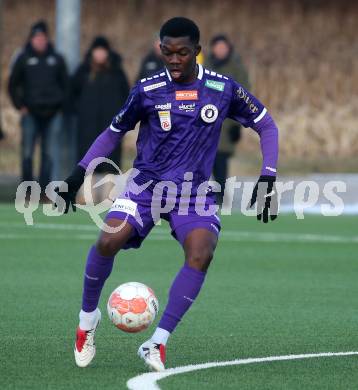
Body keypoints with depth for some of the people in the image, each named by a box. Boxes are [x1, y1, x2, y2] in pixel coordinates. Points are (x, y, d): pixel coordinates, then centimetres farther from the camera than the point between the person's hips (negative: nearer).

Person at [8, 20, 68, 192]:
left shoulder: (57, 59, 11)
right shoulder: (23, 59, 6)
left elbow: (65, 84, 18)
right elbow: (12, 85, 8)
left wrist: (62, 104, 6)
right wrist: (20, 106, -1)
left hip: (52, 113, 2)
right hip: (31, 113, -1)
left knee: (51, 154, -2)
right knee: (27, 153, -1)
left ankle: (45, 188, 1)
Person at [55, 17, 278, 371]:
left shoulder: (222, 89, -2)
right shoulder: (147, 90, -2)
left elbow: (266, 125, 9)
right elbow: (114, 132, 12)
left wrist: (267, 179, -1)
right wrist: (79, 173, 1)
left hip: (194, 192, 0)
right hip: (147, 184, 0)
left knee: (201, 253, -29)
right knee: (108, 241, -25)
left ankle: (156, 344, -22)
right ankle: (88, 317, 3)